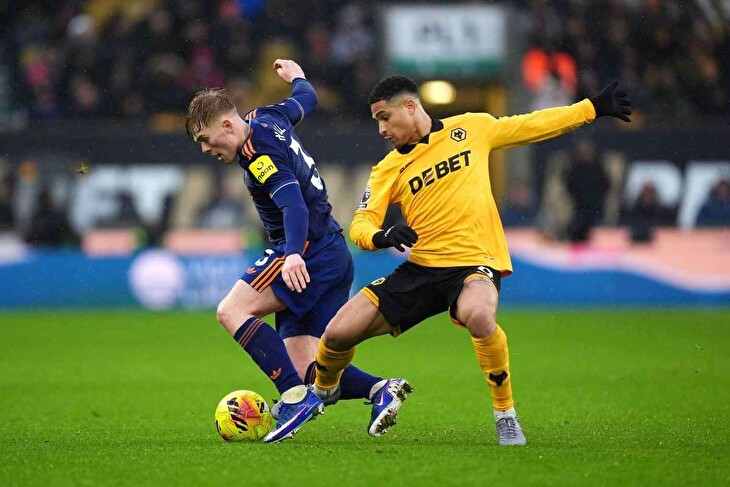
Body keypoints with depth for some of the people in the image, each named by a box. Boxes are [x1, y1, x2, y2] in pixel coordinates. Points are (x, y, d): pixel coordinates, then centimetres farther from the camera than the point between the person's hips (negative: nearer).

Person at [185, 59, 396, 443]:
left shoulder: (260, 155, -15)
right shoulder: (267, 118, 12)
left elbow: (294, 204, -29)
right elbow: (305, 99, 33)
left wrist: (294, 255, -45)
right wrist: (295, 75, 55)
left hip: (311, 251, -10)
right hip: (335, 255, 10)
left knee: (232, 311, -21)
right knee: (306, 370, -2)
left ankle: (296, 397, -30)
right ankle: (379, 388, -19)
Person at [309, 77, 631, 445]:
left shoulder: (471, 128, 6)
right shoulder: (388, 169, 7)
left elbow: (534, 125, 16)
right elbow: (360, 225, -2)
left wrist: (595, 108, 18)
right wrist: (381, 236, -25)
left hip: (475, 262, -3)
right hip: (420, 267, 3)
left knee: (478, 316, -39)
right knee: (338, 333, -8)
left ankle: (506, 414, -18)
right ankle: (322, 391, 28)